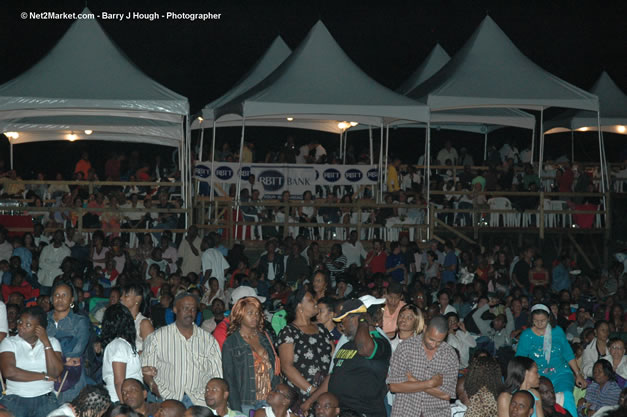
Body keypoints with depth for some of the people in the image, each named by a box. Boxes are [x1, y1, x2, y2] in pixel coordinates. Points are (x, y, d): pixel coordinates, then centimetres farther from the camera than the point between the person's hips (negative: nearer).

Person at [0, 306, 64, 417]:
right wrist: (44, 376, -6)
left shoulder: (52, 342, 10)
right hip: (15, 398, -1)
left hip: (45, 398, 1)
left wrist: (46, 342, -6)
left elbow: (55, 373, -5)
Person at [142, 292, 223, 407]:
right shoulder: (156, 337, 9)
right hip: (167, 400, -1)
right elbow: (146, 371, 5)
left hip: (199, 402, 1)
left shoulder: (208, 340, 14)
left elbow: (217, 375, 13)